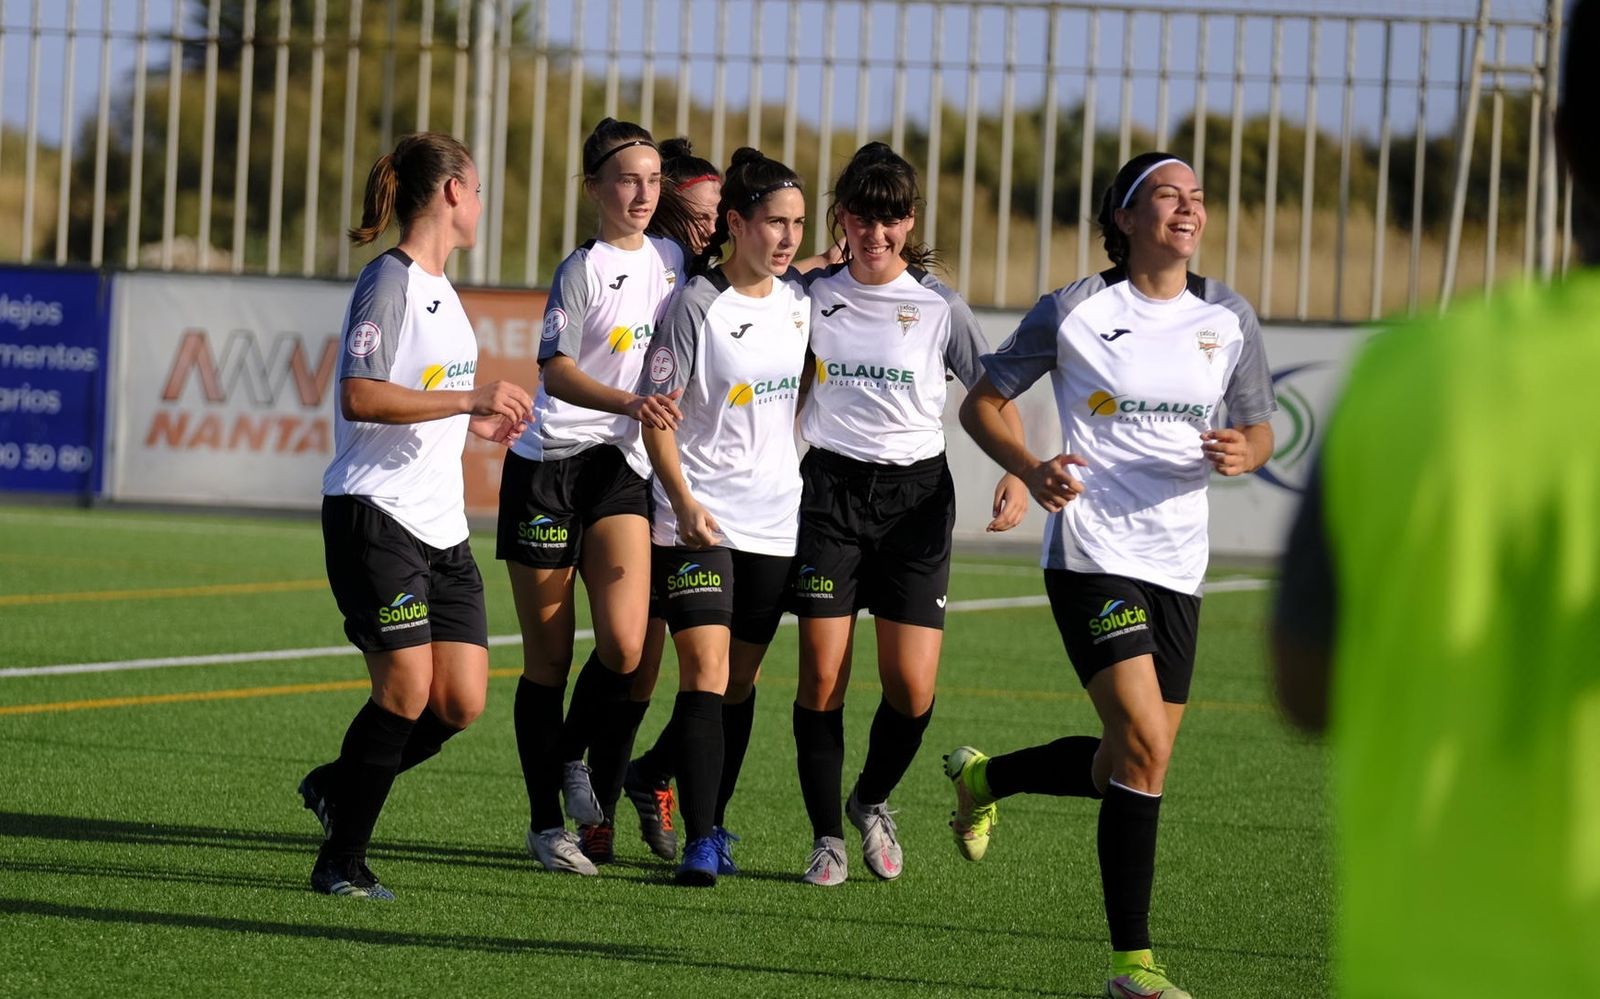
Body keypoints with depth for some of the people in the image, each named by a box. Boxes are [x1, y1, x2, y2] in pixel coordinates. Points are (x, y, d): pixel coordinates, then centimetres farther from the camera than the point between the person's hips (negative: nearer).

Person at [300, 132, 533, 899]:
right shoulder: (389, 282, -10)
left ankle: (338, 787, 23)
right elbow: (361, 397, -22)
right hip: (376, 513, -9)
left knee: (461, 701, 1)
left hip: (441, 525, 9)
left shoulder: (439, 286, 18)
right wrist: (470, 399, -25)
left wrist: (474, 423, 26)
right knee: (408, 687, -13)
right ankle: (341, 859, 0)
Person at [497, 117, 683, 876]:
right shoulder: (585, 268, -8)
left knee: (625, 643, -14)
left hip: (619, 466, 4)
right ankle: (546, 821, 10)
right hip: (548, 467, -4)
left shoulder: (672, 260, 9)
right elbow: (557, 370, -14)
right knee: (548, 655, 1)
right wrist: (629, 404, -28)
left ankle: (576, 757, 13)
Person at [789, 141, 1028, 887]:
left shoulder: (938, 306, 1)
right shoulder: (813, 295, 4)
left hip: (916, 493, -1)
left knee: (912, 686, -7)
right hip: (831, 489, 1)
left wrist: (1017, 473, -9)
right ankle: (826, 838, 4)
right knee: (822, 673, -8)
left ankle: (873, 800, 22)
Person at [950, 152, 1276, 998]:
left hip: (1177, 563, 6)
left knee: (1130, 763, 10)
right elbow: (983, 403, 4)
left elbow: (1259, 428, 16)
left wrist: (1241, 453, -9)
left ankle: (983, 778, 40)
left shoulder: (1228, 318, 6)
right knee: (1145, 746, -18)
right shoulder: (1075, 310, -4)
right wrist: (1031, 471, -15)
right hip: (1092, 553, -6)